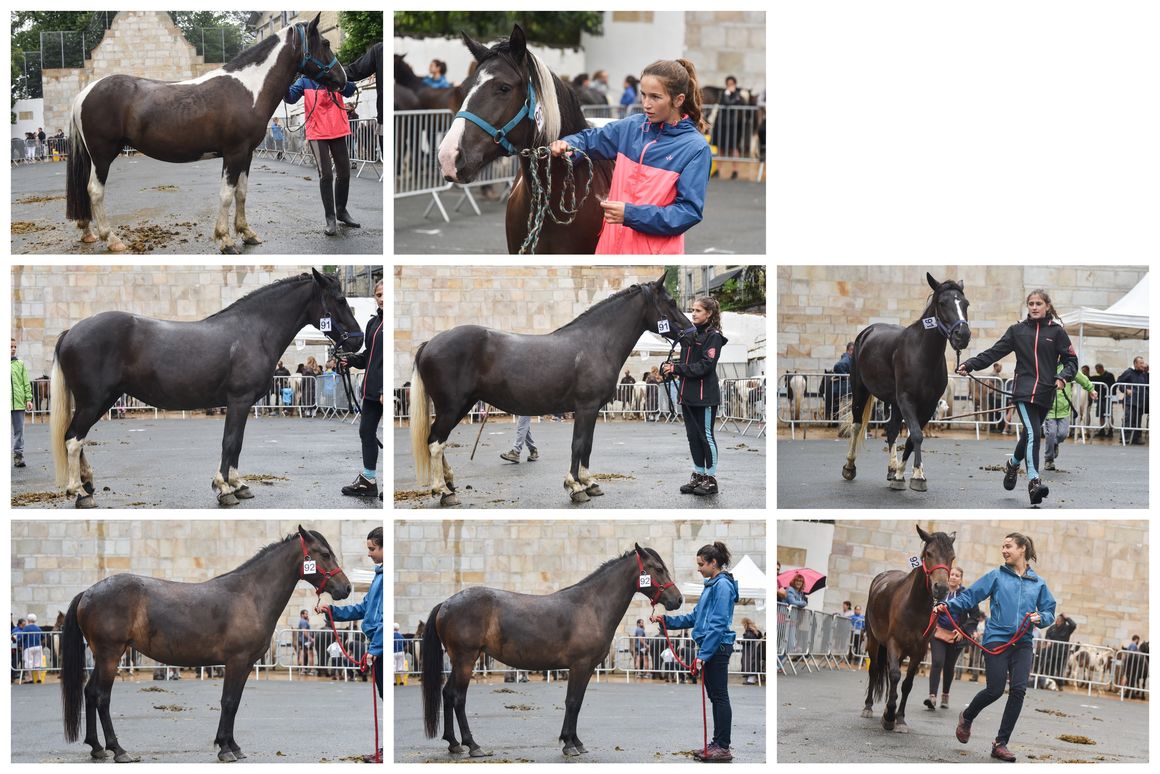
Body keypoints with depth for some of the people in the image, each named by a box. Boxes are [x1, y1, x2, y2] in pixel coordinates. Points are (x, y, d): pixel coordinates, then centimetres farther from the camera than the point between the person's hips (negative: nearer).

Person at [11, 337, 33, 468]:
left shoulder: (20, 364, 8)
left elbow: (26, 383, 8)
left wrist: (29, 399, 1)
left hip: (19, 403, 2)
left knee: (19, 430, 4)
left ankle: (18, 455, 8)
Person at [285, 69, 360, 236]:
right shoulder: (305, 81, -3)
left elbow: (350, 91, -16)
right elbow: (291, 97, -16)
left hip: (338, 131, 3)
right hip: (317, 133, -3)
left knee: (344, 173, 12)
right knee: (326, 175, -11)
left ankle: (341, 210, 31)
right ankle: (330, 219, -6)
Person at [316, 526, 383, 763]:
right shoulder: (380, 574, 15)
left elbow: (386, 616, -22)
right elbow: (364, 608, 19)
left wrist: (375, 648, -22)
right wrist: (333, 611, 11)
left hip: (384, 647, -10)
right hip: (378, 646, 10)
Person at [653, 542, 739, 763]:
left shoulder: (722, 585, -15)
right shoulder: (711, 585, 16)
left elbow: (718, 624, -20)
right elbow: (695, 618, 20)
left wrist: (703, 654, -22)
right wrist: (666, 620, 13)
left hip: (717, 648, -10)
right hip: (709, 648, 10)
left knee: (719, 696, -6)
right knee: (715, 696, 12)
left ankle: (723, 748, -4)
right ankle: (717, 744, 16)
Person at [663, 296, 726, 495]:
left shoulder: (714, 336, -11)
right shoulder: (690, 333, 13)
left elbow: (705, 366, -19)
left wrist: (677, 368, -22)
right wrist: (670, 368, 2)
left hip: (705, 395, -8)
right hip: (688, 393, 8)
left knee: (706, 436, -1)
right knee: (693, 436, 11)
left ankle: (711, 479, 6)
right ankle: (698, 476, 20)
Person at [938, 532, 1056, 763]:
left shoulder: (1038, 583, 11)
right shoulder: (997, 576, 5)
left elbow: (1050, 612, 15)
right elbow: (969, 596, 0)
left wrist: (1040, 618, -8)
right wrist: (948, 606, -14)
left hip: (1023, 643, 2)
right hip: (996, 638, -2)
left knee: (1019, 690, -11)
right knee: (995, 690, -7)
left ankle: (1001, 743, -1)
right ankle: (967, 718, 26)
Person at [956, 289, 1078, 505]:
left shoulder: (1057, 332, 6)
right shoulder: (1017, 330, 8)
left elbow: (1071, 361, 6)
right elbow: (994, 353, 5)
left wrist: (1063, 377, -14)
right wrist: (970, 364, -7)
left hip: (1045, 392, 2)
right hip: (1023, 390, -2)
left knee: (1030, 435, 15)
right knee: (1033, 433, -18)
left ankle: (1013, 463, 44)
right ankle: (1034, 481, -24)